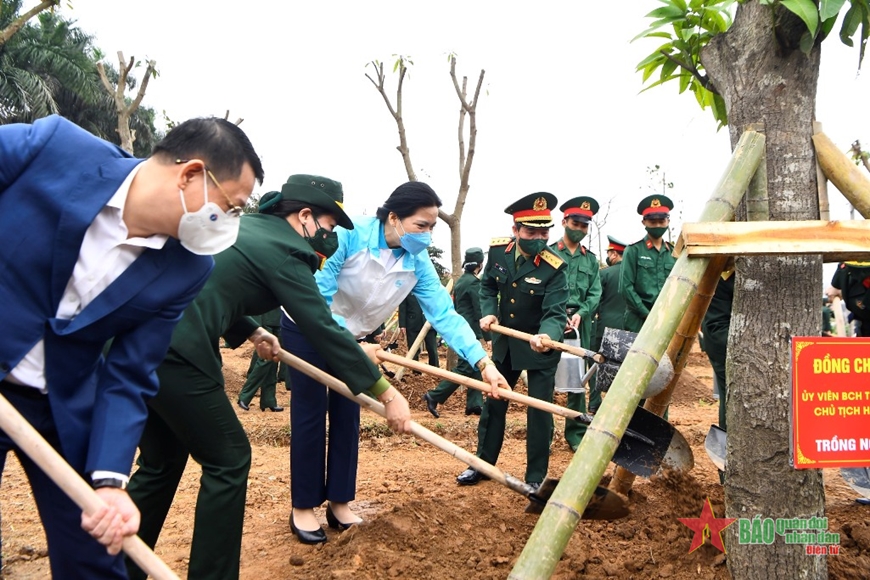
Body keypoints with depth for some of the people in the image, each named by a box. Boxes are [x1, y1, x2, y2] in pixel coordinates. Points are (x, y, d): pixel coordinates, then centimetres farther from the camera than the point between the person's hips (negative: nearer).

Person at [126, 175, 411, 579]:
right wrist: (387, 394, -6)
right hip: (176, 353, -9)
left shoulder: (245, 226, 19)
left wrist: (252, 332, 23)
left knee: (161, 463, 20)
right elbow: (324, 329, -10)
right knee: (228, 460, 5)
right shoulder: (281, 251, -7)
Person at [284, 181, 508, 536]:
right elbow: (318, 296, -29)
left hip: (349, 337, 5)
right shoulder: (350, 235, -30)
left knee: (347, 416, 6)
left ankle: (339, 501, 19)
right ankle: (303, 505, 11)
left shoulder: (418, 263, -15)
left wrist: (483, 362, -29)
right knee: (311, 413, -2)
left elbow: (444, 314, -18)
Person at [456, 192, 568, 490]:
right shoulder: (498, 250, -11)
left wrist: (547, 336, -51)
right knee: (493, 402, 15)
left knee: (539, 410, -1)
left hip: (539, 346, -5)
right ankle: (482, 464, 31)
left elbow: (555, 313, -30)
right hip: (505, 338, 5)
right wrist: (488, 313, -13)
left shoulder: (555, 267, -24)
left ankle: (536, 477, 16)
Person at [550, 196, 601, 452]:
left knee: (578, 378, 7)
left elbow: (595, 293, 7)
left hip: (580, 324, 3)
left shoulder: (591, 259, 13)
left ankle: (576, 432, 17)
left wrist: (580, 314, -10)